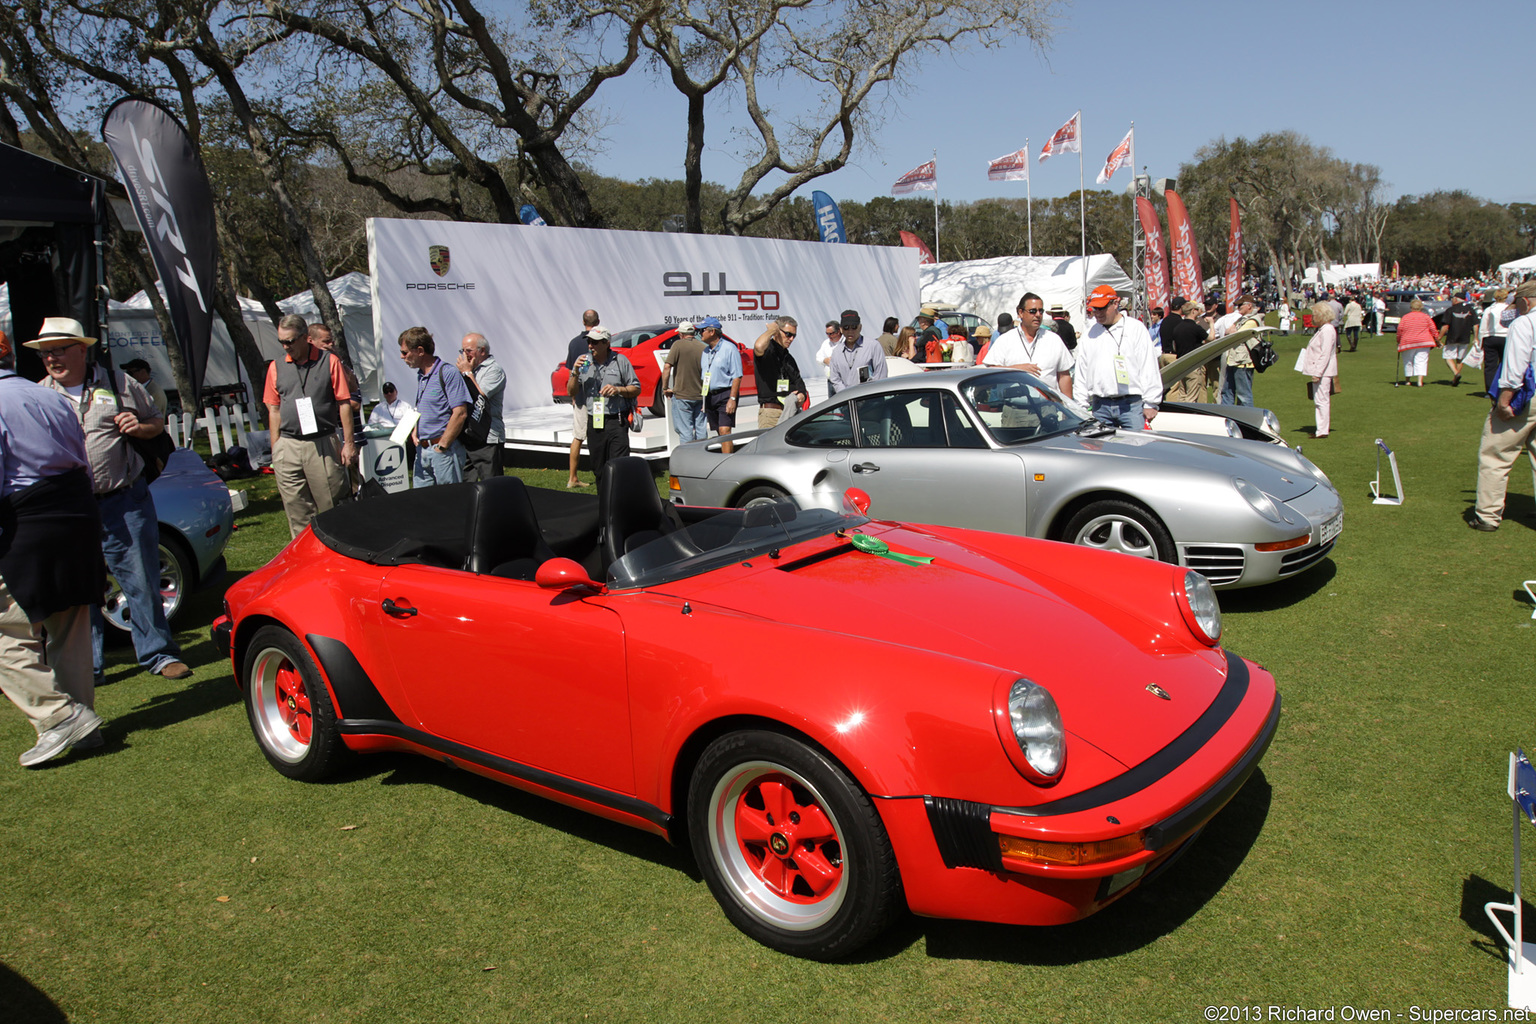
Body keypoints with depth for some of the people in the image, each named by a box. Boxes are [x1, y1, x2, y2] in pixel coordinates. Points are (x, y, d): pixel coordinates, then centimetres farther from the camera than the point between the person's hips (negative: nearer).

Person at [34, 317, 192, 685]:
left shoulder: (120, 384, 6)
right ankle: (87, 666, 19)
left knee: (142, 582, 2)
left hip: (125, 503, -1)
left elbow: (157, 423, 16)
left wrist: (141, 427, -6)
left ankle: (158, 654, 13)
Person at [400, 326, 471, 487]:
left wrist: (442, 445, -16)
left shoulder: (448, 373, -11)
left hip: (446, 451, -8)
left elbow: (460, 413, -18)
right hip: (422, 450, 8)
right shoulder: (420, 376, 16)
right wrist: (414, 432, 9)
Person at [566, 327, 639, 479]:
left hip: (617, 422, -3)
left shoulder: (620, 361, 3)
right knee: (598, 469, 10)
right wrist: (575, 372, -7)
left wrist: (618, 389, -13)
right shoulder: (583, 362, 11)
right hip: (593, 423, 3)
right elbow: (571, 392, 8)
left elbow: (636, 389, 4)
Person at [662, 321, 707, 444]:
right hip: (700, 396, 4)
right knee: (701, 429, 12)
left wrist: (665, 388, -3)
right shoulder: (703, 348, 3)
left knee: (685, 430, -1)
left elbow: (667, 367, -14)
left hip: (682, 395, -4)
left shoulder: (678, 345, -8)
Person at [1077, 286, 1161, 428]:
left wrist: (1150, 403, -4)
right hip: (1100, 406, 3)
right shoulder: (1089, 335, 14)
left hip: (1132, 404, -3)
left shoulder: (1136, 328, 4)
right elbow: (1082, 374, 16)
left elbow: (1149, 368, 1)